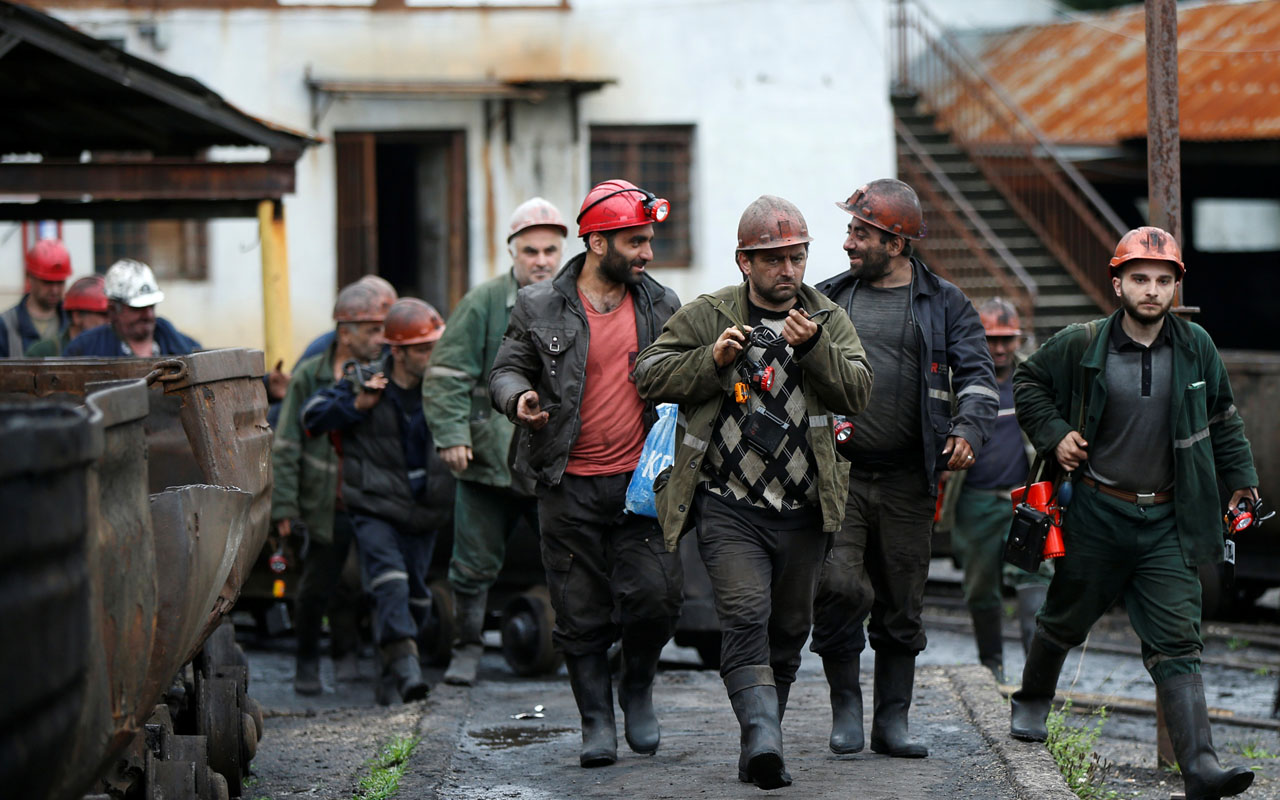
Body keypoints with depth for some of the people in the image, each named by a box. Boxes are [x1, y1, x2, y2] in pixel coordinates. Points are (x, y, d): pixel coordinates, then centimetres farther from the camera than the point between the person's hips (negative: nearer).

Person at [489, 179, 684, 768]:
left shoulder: (661, 306, 9)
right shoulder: (540, 308, 1)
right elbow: (506, 370, 6)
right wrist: (518, 398, -16)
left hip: (640, 479, 1)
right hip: (568, 486, -1)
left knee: (656, 593, -9)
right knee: (580, 612, 2)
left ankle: (637, 690, 18)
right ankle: (596, 721, 15)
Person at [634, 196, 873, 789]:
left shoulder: (828, 320, 9)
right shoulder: (706, 317, 3)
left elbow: (858, 391, -2)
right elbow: (649, 375, 1)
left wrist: (813, 346, -18)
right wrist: (712, 360, -13)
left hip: (803, 512, 3)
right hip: (729, 509, -3)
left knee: (788, 629, 11)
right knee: (745, 618, -19)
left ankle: (762, 745, 24)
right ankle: (763, 736, -31)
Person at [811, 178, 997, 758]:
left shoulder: (944, 304, 8)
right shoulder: (828, 299, 12)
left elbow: (977, 375, 1)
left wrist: (968, 428, -18)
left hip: (907, 481, 0)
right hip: (838, 474, 0)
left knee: (901, 605, 6)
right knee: (839, 588, -14)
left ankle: (892, 721, 16)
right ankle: (845, 706, 4)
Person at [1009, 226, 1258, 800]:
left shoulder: (1196, 347, 0)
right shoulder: (1082, 346, -8)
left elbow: (1222, 417, 15)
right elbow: (1029, 381, 10)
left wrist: (1240, 478, 13)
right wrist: (1053, 434, -3)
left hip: (1167, 522, 1)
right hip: (1098, 515, -1)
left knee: (1177, 641, -9)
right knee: (1066, 619, 17)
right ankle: (1033, 699, 47)